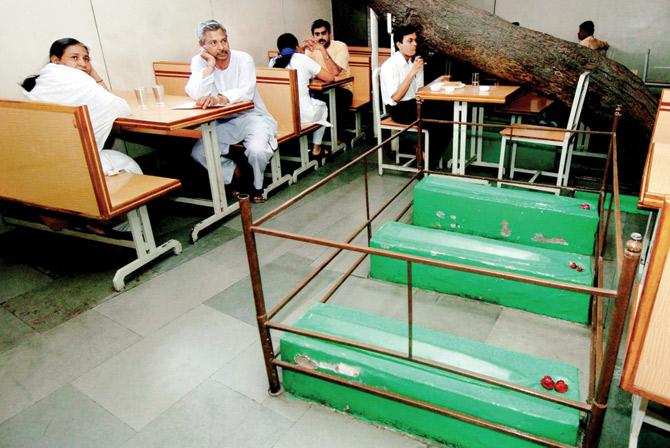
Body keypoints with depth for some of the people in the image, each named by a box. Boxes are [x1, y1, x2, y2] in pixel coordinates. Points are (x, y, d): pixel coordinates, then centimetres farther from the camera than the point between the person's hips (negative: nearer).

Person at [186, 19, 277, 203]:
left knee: (257, 150, -30)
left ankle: (257, 186, 3)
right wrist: (210, 65, -23)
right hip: (222, 122, 3)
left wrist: (218, 99, -45)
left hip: (251, 117, -3)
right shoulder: (199, 62, -5)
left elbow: (246, 92, -28)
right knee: (197, 152, -14)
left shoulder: (243, 59, -11)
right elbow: (196, 95, -20)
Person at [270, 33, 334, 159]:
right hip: (302, 114, -4)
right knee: (322, 106, 31)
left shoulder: (273, 62, 10)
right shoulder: (303, 59, 0)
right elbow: (330, 77, 6)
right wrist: (312, 74, 24)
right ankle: (316, 148, 32)